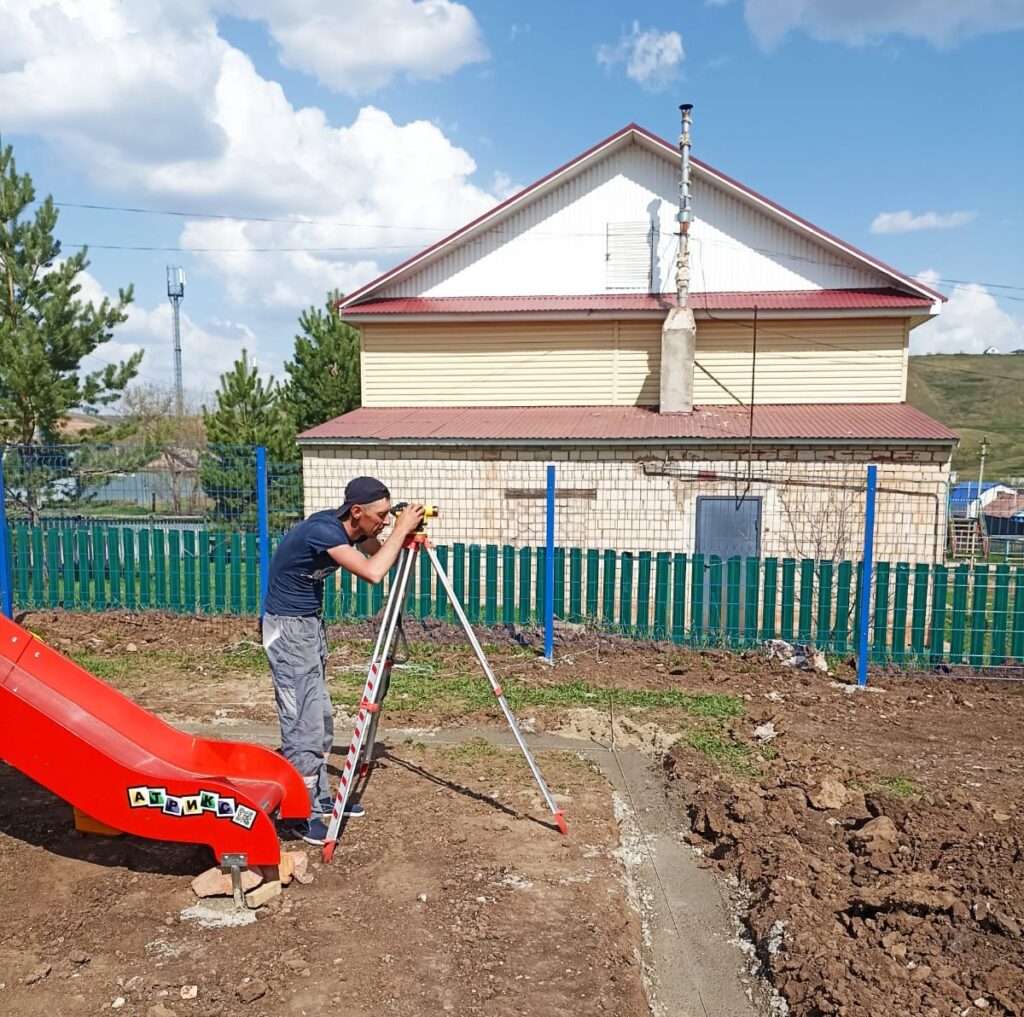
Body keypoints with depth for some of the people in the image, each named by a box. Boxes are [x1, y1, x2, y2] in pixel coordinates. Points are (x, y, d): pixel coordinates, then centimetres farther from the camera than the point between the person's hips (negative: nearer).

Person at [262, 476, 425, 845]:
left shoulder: (351, 528, -2)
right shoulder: (323, 530, -27)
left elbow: (382, 555, 7)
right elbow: (373, 573, -36)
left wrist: (407, 533, -11)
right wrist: (401, 529, -25)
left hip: (311, 622, 9)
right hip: (288, 626, -9)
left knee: (321, 717, 13)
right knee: (303, 722, -7)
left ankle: (320, 799, 24)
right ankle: (303, 815, 3)